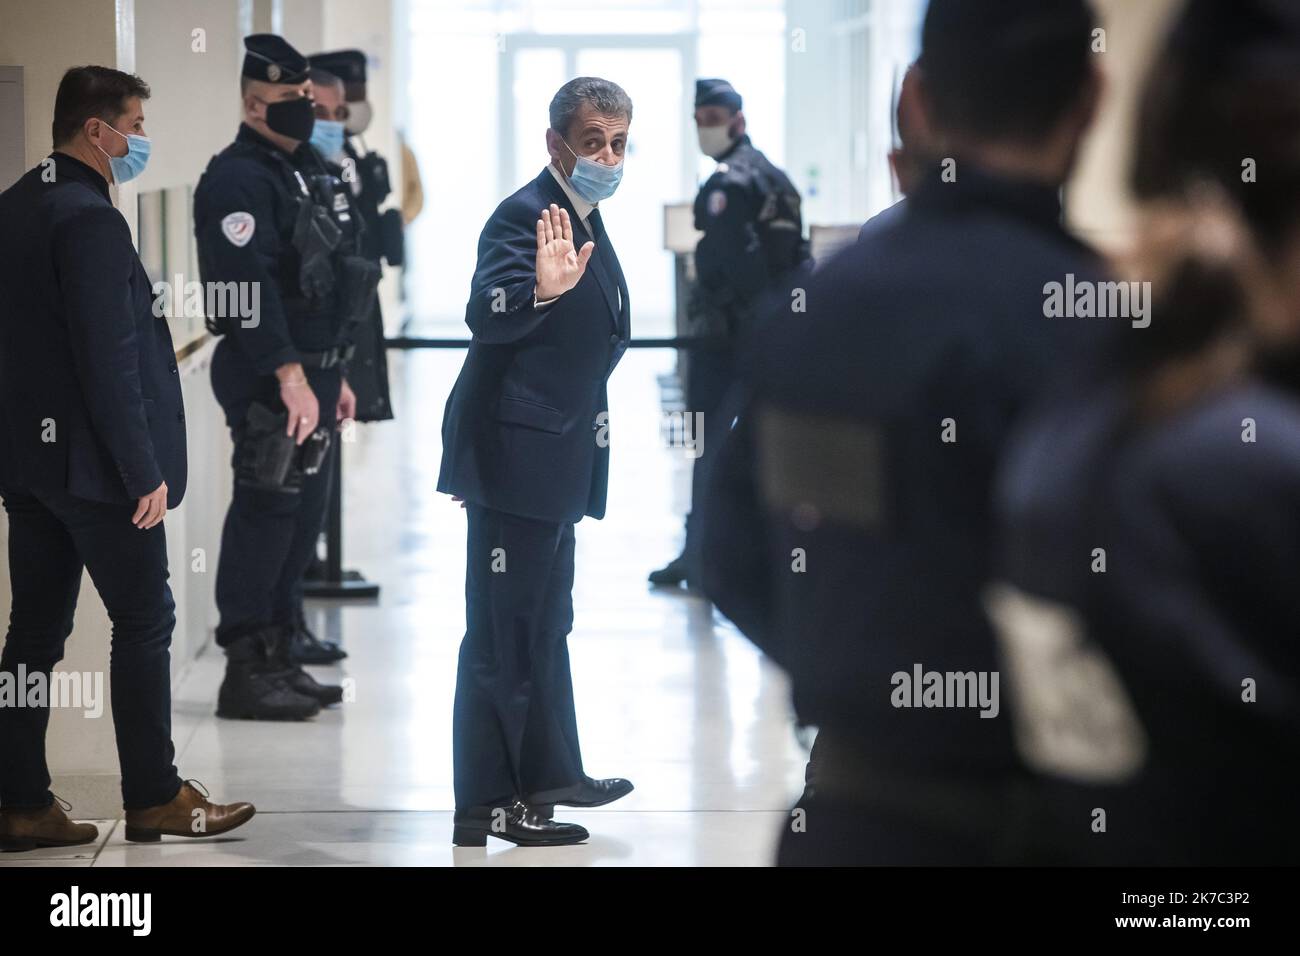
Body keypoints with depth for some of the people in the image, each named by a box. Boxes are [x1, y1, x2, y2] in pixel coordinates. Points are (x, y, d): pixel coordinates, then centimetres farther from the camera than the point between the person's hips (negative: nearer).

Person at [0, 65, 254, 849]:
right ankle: (154, 798, 9)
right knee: (145, 621, 3)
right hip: (92, 460, -9)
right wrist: (145, 471, -17)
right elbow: (109, 361, -22)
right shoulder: (91, 220, -18)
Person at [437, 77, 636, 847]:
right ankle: (487, 808, 1)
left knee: (546, 624, 22)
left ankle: (548, 775, 36)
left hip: (555, 457, 10)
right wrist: (540, 290, -53)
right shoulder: (525, 217, -19)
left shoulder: (588, 219, 11)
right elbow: (485, 315, -37)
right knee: (503, 632, -5)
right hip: (516, 454, -10)